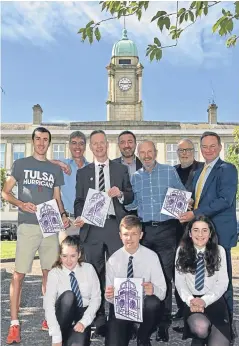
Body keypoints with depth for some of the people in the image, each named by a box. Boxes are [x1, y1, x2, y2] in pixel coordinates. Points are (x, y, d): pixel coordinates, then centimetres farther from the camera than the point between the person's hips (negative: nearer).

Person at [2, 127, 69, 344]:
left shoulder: (55, 169, 14)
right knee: (19, 274, -5)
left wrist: (63, 215, -3)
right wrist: (21, 204, -14)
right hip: (28, 226, -3)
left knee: (49, 273, 9)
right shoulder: (20, 164, 6)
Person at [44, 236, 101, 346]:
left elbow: (96, 298, -3)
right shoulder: (54, 273, -10)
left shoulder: (88, 269, -4)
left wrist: (84, 321, -16)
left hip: (83, 315, 0)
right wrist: (56, 337, -26)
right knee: (68, 295, -31)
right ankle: (62, 334, -16)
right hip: (65, 318, 1)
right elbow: (48, 305, -18)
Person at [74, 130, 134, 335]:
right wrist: (79, 216, -11)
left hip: (115, 226, -1)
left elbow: (131, 196, 10)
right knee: (95, 274, 6)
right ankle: (99, 320, 15)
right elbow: (79, 200, 7)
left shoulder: (121, 169, 11)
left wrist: (121, 194, -11)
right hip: (91, 226, 1)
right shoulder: (83, 172, 13)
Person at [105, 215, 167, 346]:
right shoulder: (113, 260, -5)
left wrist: (153, 290, -33)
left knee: (153, 302, -34)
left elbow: (162, 291, -10)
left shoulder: (151, 256, -9)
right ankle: (129, 329, 16)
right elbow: (111, 297, -1)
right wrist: (109, 296, -25)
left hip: (144, 305, 0)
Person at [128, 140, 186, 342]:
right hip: (143, 229, 3)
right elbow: (133, 204, 11)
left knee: (165, 276, 0)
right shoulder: (135, 177, 12)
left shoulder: (170, 171, 3)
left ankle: (164, 323, 9)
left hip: (166, 229, -3)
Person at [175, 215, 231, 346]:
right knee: (200, 327, -32)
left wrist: (205, 300, -15)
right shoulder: (182, 251, 4)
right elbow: (179, 281, 1)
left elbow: (223, 283, 0)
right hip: (192, 301, 0)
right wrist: (190, 300, -17)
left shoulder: (219, 251, 3)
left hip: (214, 301, 0)